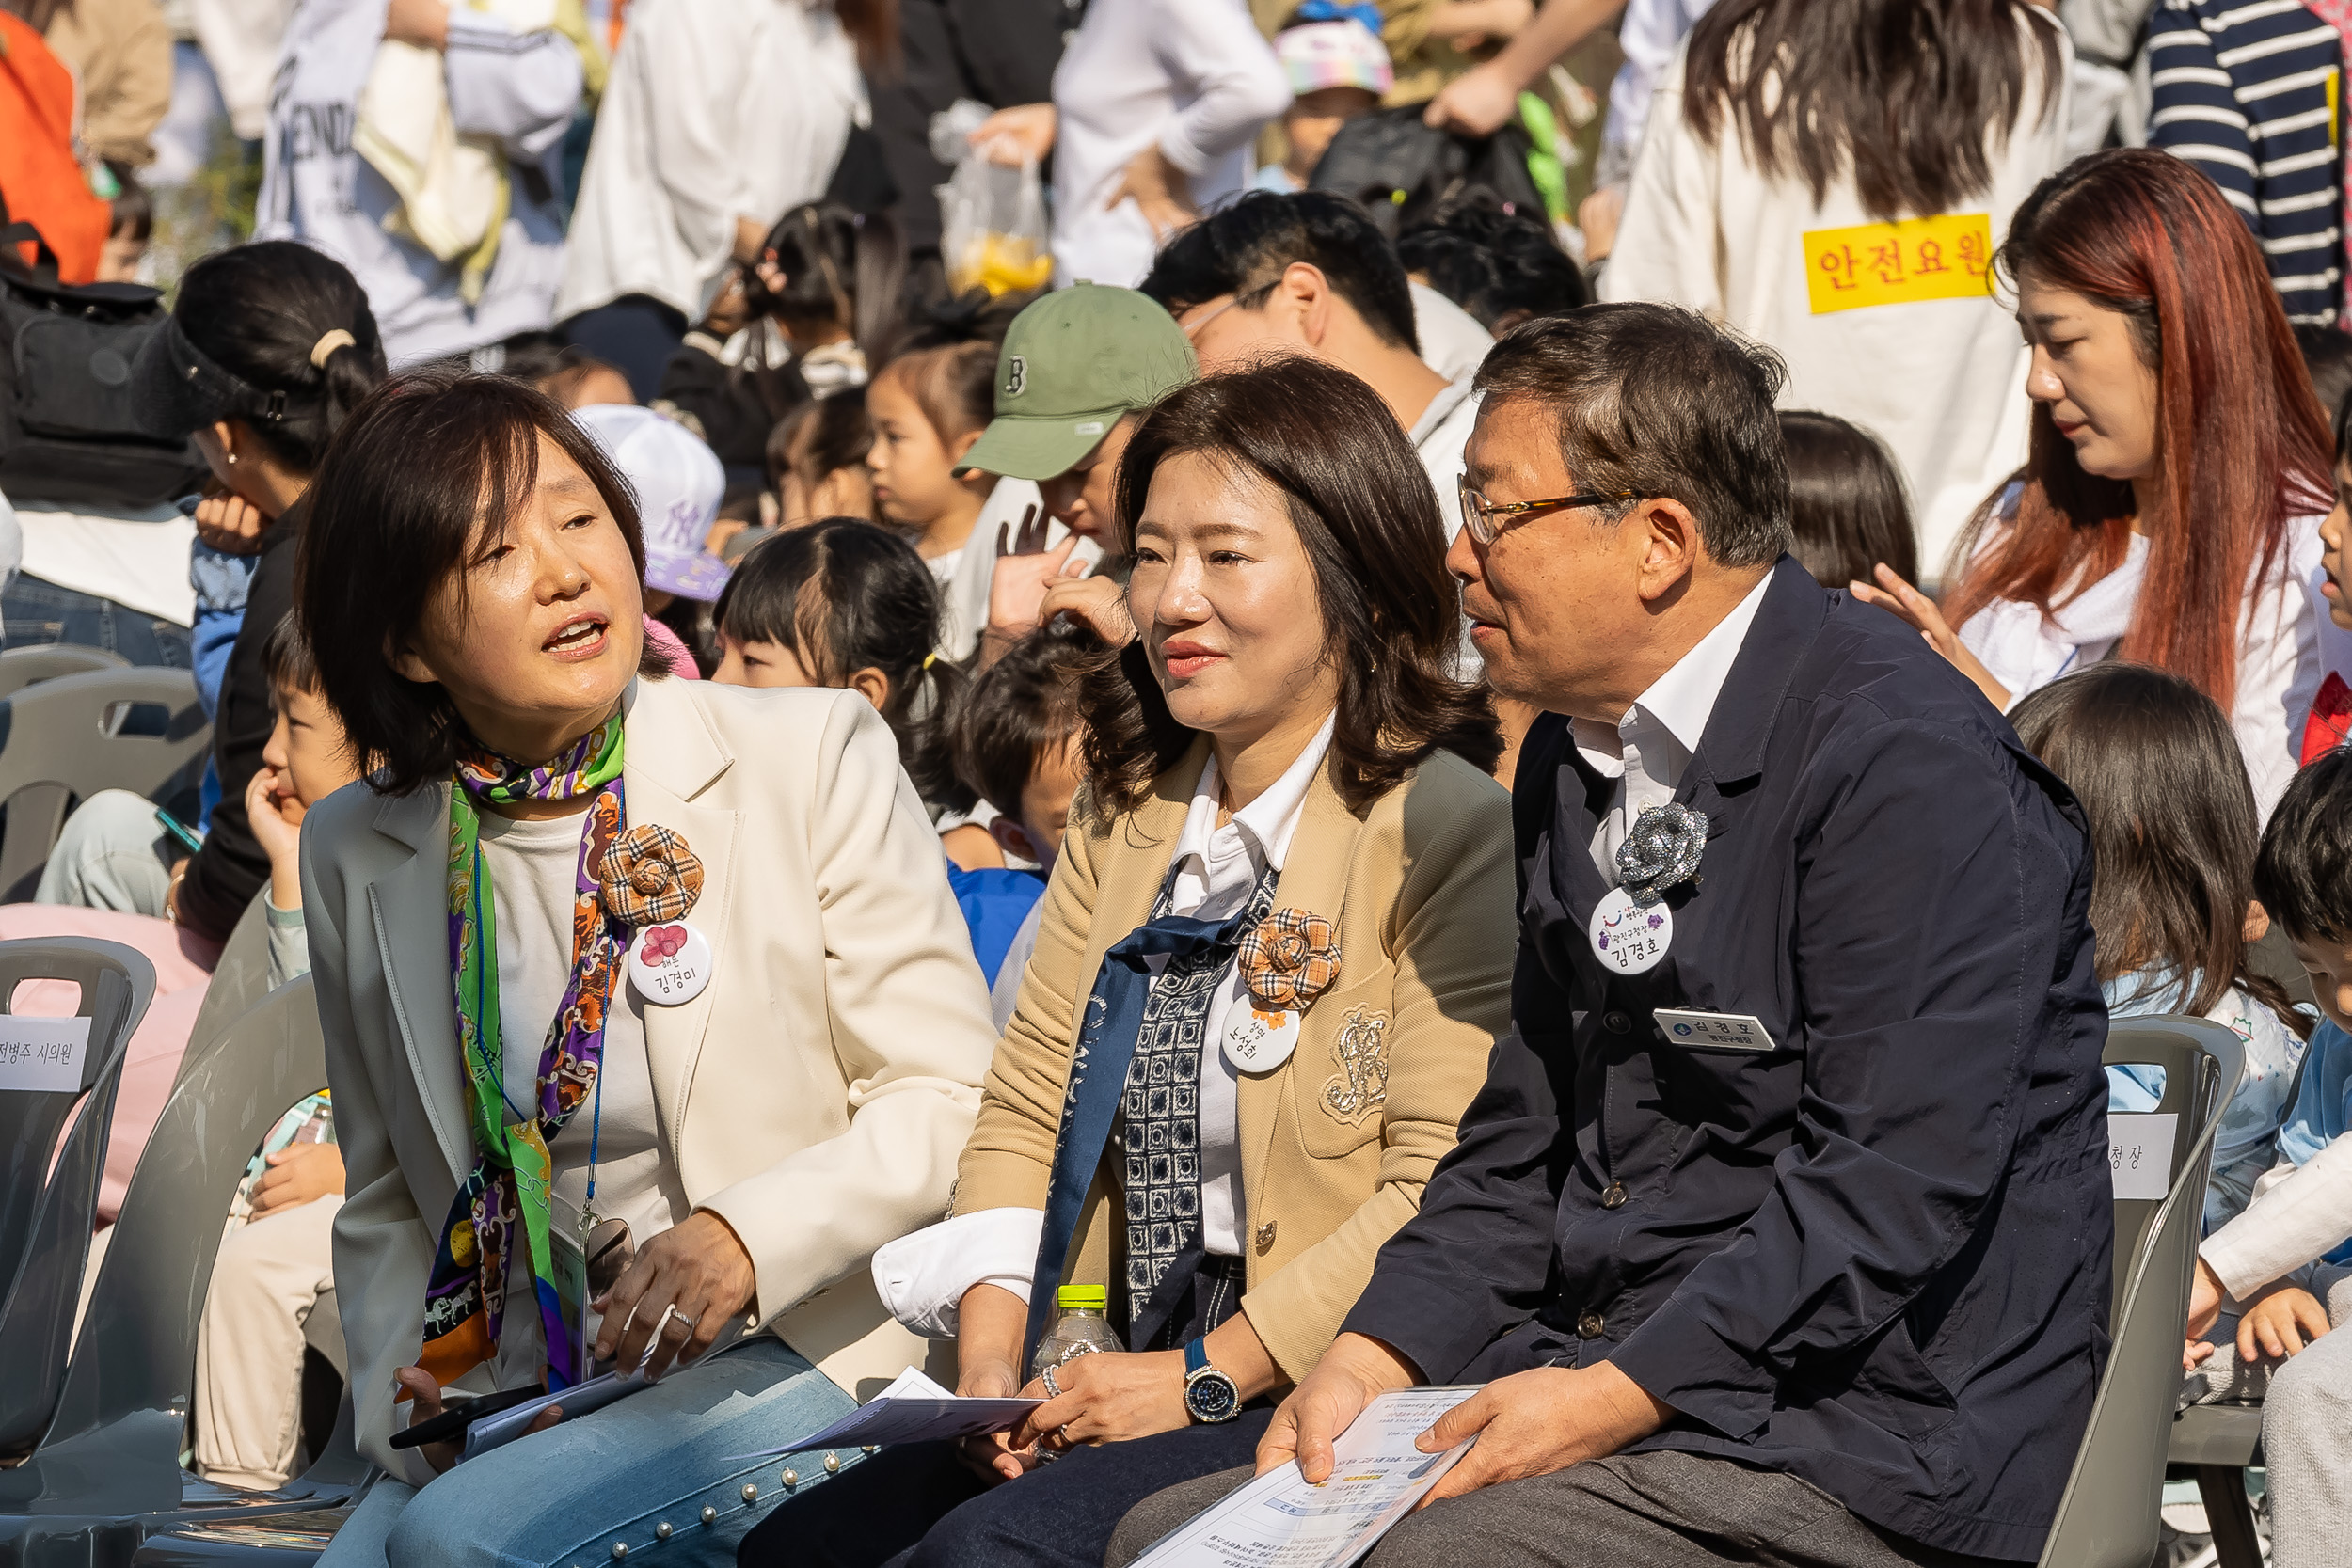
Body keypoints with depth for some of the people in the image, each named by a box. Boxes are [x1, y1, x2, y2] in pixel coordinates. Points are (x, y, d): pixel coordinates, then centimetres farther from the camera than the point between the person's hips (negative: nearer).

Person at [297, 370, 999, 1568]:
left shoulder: (812, 758, -4)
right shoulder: (355, 853, 6)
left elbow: (949, 1098, -5)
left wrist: (746, 1239, -21)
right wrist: (402, 1391, -2)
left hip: (792, 1358, -3)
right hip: (510, 1407, 3)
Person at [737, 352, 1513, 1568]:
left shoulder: (1449, 829, -7)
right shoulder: (1126, 811, 18)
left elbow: (1445, 1190, -14)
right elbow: (1024, 1110, 17)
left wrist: (1212, 1376, -17)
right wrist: (991, 1349, 0)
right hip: (1107, 1393, 7)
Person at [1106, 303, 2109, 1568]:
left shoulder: (1910, 762, -14)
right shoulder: (1576, 757, 16)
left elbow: (1899, 1180, -21)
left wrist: (1614, 1397, -22)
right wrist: (1369, 1362, 3)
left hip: (1867, 1453, -9)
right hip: (1600, 1383, 9)